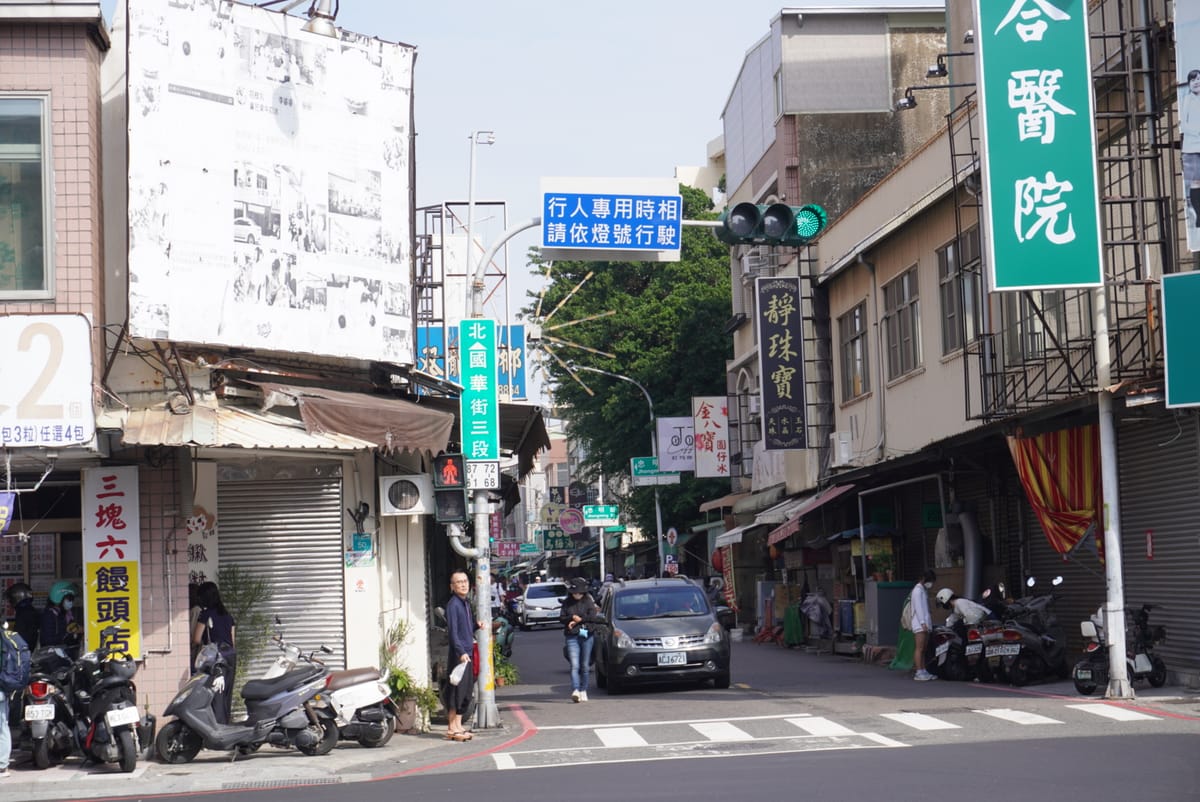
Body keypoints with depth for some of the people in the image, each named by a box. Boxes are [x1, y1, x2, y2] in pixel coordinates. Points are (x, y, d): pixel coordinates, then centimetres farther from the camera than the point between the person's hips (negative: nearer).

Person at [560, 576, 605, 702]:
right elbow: (561, 618, 6)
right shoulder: (567, 603, 10)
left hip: (587, 636, 0)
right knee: (574, 665, -13)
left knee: (584, 666, 5)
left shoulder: (588, 601, 5)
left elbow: (593, 617, -6)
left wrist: (579, 620, -10)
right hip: (572, 637, 0)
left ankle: (583, 691, 16)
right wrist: (572, 618, -10)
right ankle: (575, 691, -25)